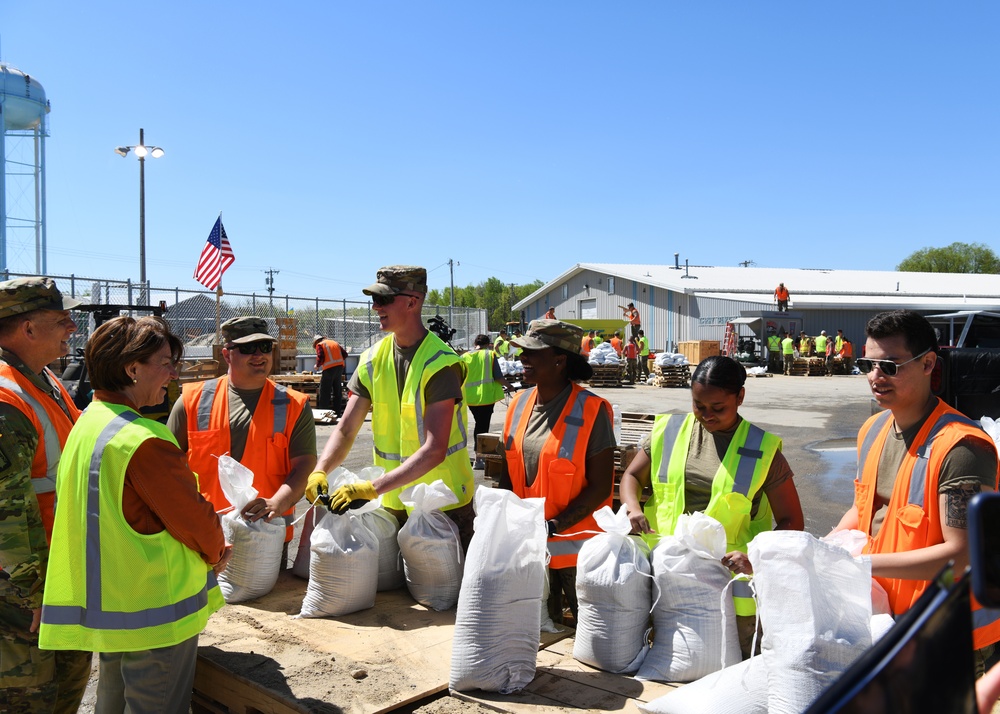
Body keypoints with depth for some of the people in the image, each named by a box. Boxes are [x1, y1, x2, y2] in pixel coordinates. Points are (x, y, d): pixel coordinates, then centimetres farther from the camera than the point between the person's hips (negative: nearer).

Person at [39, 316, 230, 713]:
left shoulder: (88, 424, 6)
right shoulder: (142, 441, -25)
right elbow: (193, 516, -18)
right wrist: (215, 550, 4)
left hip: (107, 603, 9)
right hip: (156, 610, -9)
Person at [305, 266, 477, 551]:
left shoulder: (440, 363, -19)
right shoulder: (373, 359, 0)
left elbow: (434, 450, -26)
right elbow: (345, 431, 1)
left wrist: (373, 488, -32)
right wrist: (319, 471, -17)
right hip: (393, 505, 5)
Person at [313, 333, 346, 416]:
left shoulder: (320, 345, 2)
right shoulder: (335, 342, 19)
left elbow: (320, 357, -10)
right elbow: (344, 354, 15)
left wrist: (317, 365, 6)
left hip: (329, 369, -6)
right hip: (340, 367, 6)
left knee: (324, 391, 1)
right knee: (337, 391, 14)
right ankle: (337, 412, 16)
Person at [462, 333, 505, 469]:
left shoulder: (464, 357, 5)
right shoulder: (489, 355, -4)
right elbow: (498, 377, -8)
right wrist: (505, 384, 11)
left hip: (470, 397, 4)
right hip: (486, 396, -4)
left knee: (479, 424, 21)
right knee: (483, 426, 1)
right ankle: (478, 459, -1)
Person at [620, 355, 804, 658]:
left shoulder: (762, 450, -2)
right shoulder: (669, 430, 4)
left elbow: (791, 521, 0)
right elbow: (632, 476, 14)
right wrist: (633, 508, -8)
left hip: (731, 574, -2)